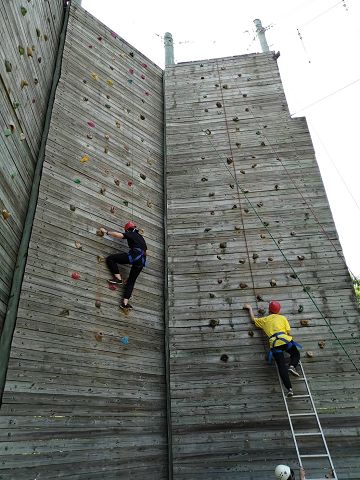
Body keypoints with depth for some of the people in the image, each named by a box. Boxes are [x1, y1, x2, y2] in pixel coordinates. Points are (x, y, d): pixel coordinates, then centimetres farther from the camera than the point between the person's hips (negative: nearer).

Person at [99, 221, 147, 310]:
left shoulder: (130, 234, 9)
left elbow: (118, 235, -4)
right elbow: (146, 251, 34)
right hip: (142, 261, 8)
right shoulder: (141, 237, 31)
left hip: (134, 256, -8)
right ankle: (125, 302, 3)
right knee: (131, 281, 11)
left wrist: (106, 232, 6)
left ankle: (118, 278, -1)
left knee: (110, 259, 1)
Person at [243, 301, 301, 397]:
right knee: (296, 354, 25)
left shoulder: (265, 320, 24)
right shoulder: (283, 318, 20)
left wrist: (250, 308, 51)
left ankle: (289, 388, -14)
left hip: (274, 343, 1)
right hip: (285, 339, 0)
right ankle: (292, 366, -5)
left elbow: (253, 319, 38)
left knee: (282, 366, -1)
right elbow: (288, 332, 11)